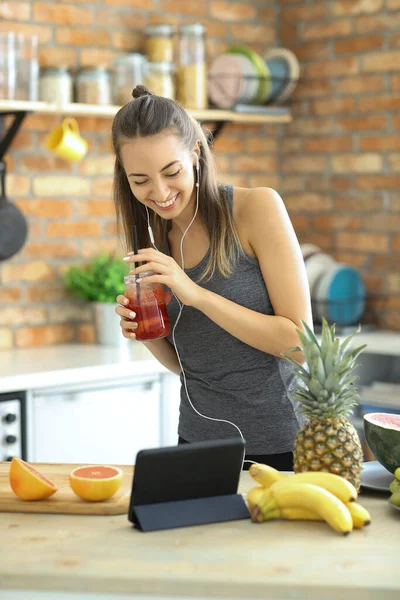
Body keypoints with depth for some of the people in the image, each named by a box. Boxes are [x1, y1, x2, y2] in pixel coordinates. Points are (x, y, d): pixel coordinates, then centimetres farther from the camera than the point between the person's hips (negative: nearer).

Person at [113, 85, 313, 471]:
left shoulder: (257, 208, -14)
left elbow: (299, 344, -17)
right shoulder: (153, 240, 3)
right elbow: (182, 362, 11)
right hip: (198, 441, 5)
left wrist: (196, 294, -23)